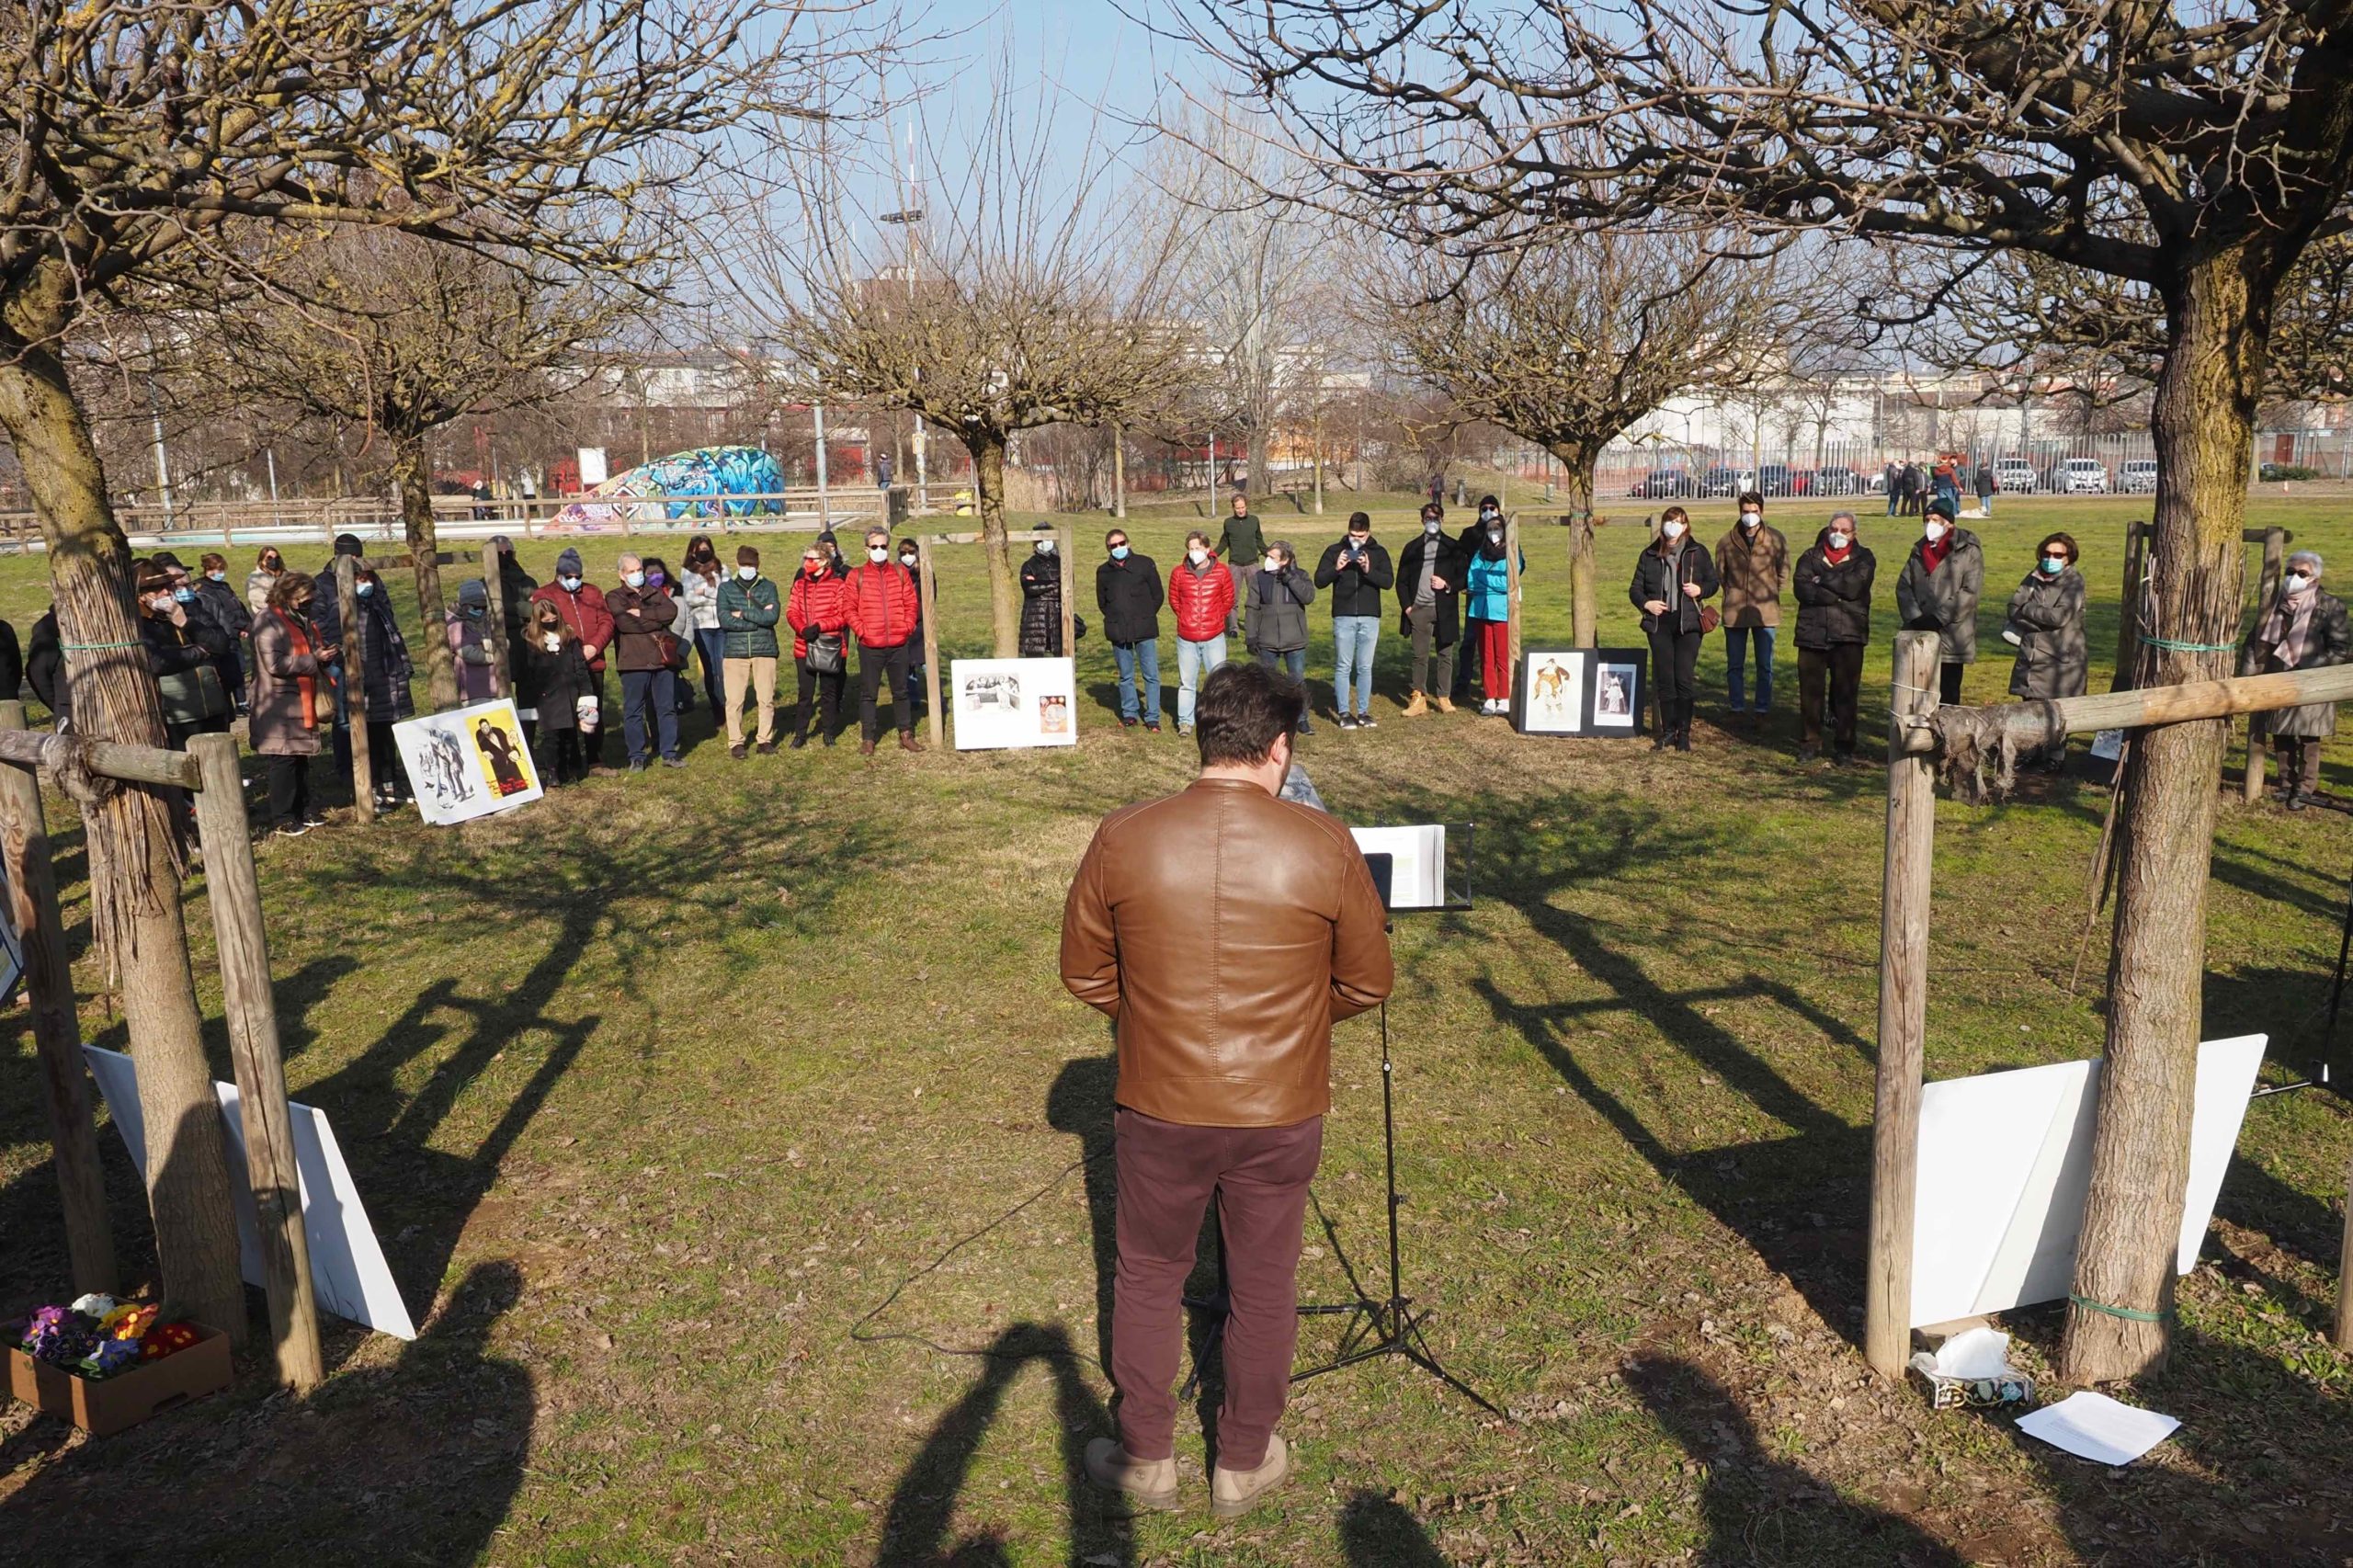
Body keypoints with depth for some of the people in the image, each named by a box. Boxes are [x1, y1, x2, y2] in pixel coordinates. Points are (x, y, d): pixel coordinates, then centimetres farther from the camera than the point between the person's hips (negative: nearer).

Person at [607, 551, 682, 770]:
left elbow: (671, 611, -5)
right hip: (634, 661, -3)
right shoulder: (614, 598, 4)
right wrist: (656, 620, -7)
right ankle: (637, 756, 8)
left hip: (662, 659, 3)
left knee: (667, 708, 7)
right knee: (633, 711, 0)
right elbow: (624, 623, -15)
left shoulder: (656, 593, 16)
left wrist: (641, 613, -11)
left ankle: (669, 753, 15)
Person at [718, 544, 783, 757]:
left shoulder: (768, 587, 6)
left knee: (767, 698, 4)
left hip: (764, 650, 1)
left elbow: (773, 616, -9)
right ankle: (735, 742, 10)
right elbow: (724, 620, -9)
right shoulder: (726, 588, 5)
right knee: (733, 700, 0)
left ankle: (765, 738, 17)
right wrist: (759, 617, -9)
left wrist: (743, 614, -10)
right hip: (735, 651, 0)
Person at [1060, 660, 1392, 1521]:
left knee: (1148, 1279, 21)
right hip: (1282, 1113, 0)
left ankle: (1146, 1459, 36)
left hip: (1159, 1107, 0)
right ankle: (1243, 1465, 37)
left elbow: (1084, 973, -1)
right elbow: (1368, 982, -3)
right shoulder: (1326, 845, -14)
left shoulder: (1123, 839, -12)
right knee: (1263, 1288, 19)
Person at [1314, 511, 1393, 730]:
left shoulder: (1378, 553, 5)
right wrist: (1336, 569, -18)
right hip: (1343, 617, -1)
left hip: (1370, 617, 1)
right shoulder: (1334, 551, 3)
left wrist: (1369, 570, -21)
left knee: (1365, 668, 6)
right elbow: (1319, 581, -2)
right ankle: (1345, 713, 6)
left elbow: (1389, 581, -6)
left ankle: (1363, 712, 13)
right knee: (1343, 667, 1)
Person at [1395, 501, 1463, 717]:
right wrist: (1406, 606, -1)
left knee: (1445, 656, 3)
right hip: (1419, 610, 1)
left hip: (1444, 609, -1)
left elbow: (1463, 578, 5)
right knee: (1420, 656, 2)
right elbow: (1402, 581, 10)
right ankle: (1418, 699, 5)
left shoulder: (1452, 548, 5)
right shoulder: (1412, 549, 9)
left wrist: (1448, 585, -13)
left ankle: (1444, 697, 10)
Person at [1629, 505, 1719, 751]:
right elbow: (1635, 588, 11)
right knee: (1664, 679, 4)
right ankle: (1668, 731, 13)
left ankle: (1684, 733, 3)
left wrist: (1700, 590, -11)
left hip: (1688, 623, -2)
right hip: (1659, 623, 2)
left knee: (1683, 679, -5)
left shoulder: (1698, 552, 4)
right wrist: (1645, 603, -8)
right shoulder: (1650, 555, 8)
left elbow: (1713, 582, 10)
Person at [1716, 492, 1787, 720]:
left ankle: (1762, 710, 14)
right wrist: (1734, 593, 8)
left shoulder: (1776, 539, -3)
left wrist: (1767, 594, 4)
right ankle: (1736, 709, 19)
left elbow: (1783, 573, 6)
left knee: (1765, 666, 5)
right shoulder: (1727, 541, -1)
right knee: (1734, 665, 8)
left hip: (1766, 613, -1)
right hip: (1734, 613, 1)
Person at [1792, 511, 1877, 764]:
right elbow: (1800, 588, -7)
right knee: (1810, 692, 4)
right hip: (1812, 634, 1)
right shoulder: (1811, 557, 11)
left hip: (1848, 637, -1)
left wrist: (1822, 579, -4)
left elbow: (1853, 587, -12)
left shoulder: (1863, 558, 7)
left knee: (1846, 693, 1)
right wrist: (1837, 597, -13)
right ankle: (1809, 743, 15)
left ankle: (1844, 747, 9)